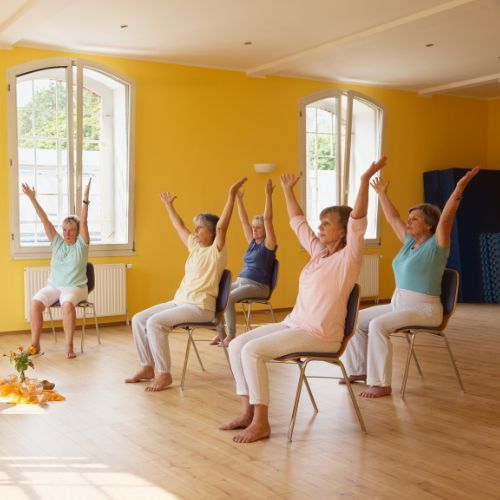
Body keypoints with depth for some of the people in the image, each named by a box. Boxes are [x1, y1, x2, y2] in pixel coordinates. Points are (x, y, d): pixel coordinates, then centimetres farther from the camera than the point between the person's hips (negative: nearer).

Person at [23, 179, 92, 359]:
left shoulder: (81, 244, 1)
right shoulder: (57, 243, 11)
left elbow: (83, 222, -11)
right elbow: (45, 221, 5)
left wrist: (85, 199, -23)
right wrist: (33, 199, -1)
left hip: (75, 287, -4)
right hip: (53, 286, 4)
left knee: (67, 304, -37)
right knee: (35, 303, -25)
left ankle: (69, 346, -31)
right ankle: (35, 343, -17)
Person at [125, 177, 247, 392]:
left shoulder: (216, 251, -8)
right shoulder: (195, 246, 15)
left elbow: (221, 226, -24)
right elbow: (179, 226, 29)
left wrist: (232, 195, -31)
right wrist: (168, 205, 37)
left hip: (200, 307, -9)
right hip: (179, 301, 9)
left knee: (155, 322, -27)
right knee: (138, 319, -1)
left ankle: (164, 374, -20)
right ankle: (147, 367, 5)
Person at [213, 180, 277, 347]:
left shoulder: (268, 244, -4)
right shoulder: (252, 242, 15)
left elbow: (268, 219, -15)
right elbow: (244, 220, 16)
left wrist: (268, 195, -19)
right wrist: (239, 199, 13)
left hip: (258, 286, -8)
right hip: (241, 281, 8)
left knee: (228, 298, -29)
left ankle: (231, 336, -21)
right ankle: (221, 332, -6)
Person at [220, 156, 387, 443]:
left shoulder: (348, 257, -9)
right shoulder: (319, 251, 13)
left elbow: (358, 219, -24)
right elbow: (298, 222, 26)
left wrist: (366, 179, -34)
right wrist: (288, 190, 31)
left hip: (320, 335, -9)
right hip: (294, 324, 9)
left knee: (252, 351, -23)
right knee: (237, 345, -2)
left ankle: (261, 422, -15)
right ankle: (248, 411, 1)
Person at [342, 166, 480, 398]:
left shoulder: (436, 245, -9)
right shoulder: (410, 242, 12)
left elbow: (445, 218, -24)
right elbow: (393, 219, 22)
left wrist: (458, 190, -33)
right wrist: (382, 194, 28)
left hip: (424, 309, -9)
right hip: (398, 303, 9)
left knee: (378, 325, -30)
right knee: (357, 319, 0)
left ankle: (382, 384, -24)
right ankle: (359, 370, 8)